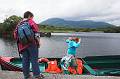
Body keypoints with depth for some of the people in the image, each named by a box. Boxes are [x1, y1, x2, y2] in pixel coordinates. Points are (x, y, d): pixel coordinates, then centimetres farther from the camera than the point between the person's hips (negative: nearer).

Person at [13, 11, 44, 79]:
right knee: (34, 59, 0)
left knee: (25, 60, 10)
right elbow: (36, 31, -11)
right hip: (31, 43, -5)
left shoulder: (19, 24, 16)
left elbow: (15, 34, 13)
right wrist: (38, 40, -5)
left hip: (22, 45, 6)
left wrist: (19, 41, 18)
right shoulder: (30, 21, -1)